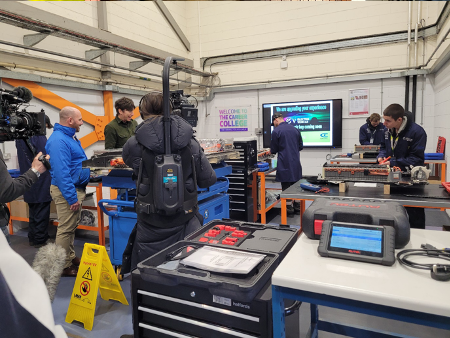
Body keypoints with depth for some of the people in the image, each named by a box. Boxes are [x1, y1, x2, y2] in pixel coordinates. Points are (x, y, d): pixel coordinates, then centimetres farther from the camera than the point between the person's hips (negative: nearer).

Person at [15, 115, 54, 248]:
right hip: (41, 183, -8)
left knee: (33, 212, 18)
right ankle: (40, 240, 11)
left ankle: (32, 238, 27)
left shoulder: (21, 136, 10)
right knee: (41, 213, 2)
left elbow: (24, 158, 17)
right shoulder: (38, 136, -17)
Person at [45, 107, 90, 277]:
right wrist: (72, 197, -25)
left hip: (76, 188, 10)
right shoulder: (58, 140, -21)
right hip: (67, 190, -10)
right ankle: (63, 266, 12)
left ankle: (70, 257, 32)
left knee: (71, 227, 19)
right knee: (66, 229, 0)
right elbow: (61, 172, -26)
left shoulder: (70, 136, 11)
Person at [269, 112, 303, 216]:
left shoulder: (276, 131, -9)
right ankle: (297, 207, 22)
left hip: (284, 164, -5)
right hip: (296, 163, 6)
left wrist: (271, 151, 19)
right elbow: (301, 146, 13)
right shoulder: (295, 129, 7)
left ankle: (289, 209, 8)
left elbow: (273, 150, -3)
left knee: (286, 186, 3)